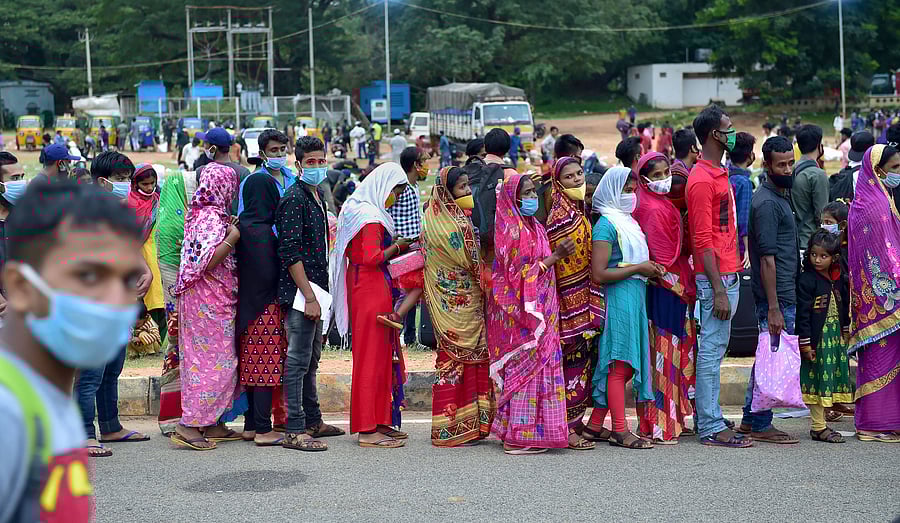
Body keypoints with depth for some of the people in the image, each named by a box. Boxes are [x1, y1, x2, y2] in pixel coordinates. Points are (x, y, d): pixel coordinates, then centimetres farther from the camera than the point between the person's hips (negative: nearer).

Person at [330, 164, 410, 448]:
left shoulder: (357, 209, 15)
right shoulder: (371, 216, -16)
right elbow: (372, 257, -23)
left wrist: (394, 245, 10)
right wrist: (396, 246, -10)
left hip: (362, 288, 10)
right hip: (372, 290, -10)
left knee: (381, 356, 14)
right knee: (372, 356, -5)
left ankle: (378, 422, 20)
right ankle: (368, 429, -1)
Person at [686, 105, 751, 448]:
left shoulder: (719, 174, 17)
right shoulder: (702, 180, -15)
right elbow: (703, 240, -18)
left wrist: (730, 280, 18)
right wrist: (718, 290, -21)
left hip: (728, 274, 10)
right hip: (715, 278, -10)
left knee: (715, 349, 13)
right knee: (711, 351, -5)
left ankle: (707, 418, 20)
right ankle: (711, 428, -1)